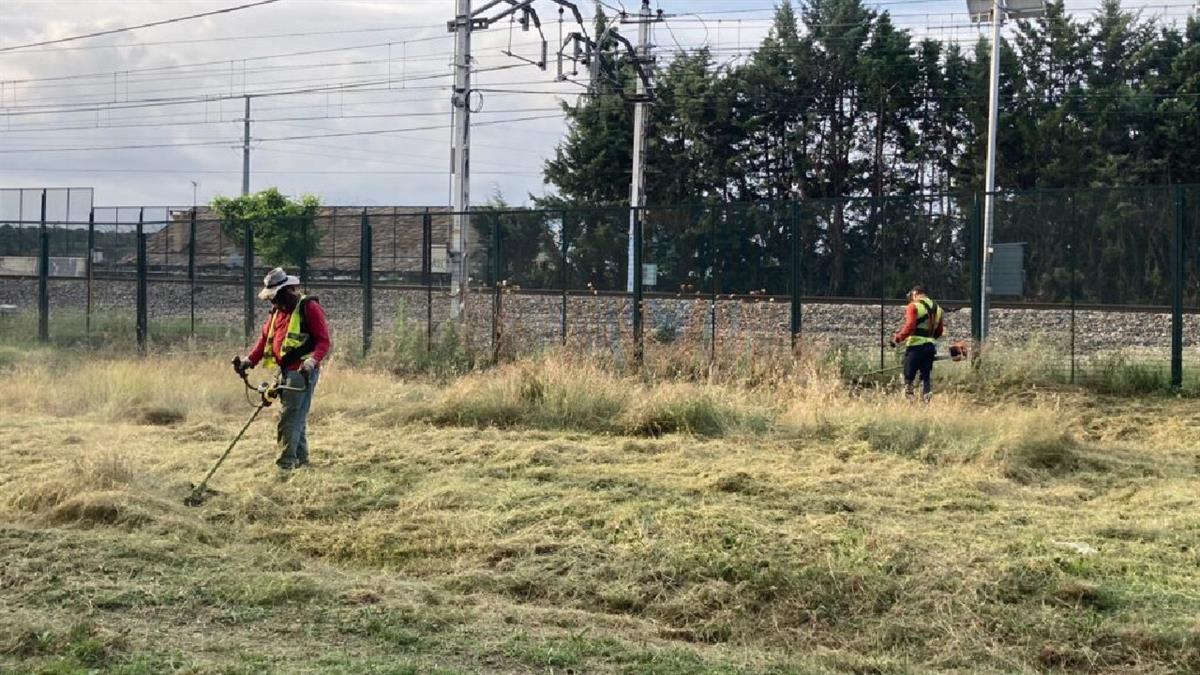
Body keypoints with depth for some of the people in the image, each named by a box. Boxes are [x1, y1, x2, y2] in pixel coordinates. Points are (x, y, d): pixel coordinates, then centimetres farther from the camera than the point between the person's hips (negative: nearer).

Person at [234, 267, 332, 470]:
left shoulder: (309, 308, -8)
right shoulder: (277, 311, 18)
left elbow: (324, 341, -13)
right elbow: (265, 339, 15)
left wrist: (312, 360, -30)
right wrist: (249, 360, 1)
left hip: (302, 371, -8)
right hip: (285, 370, 8)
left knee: (288, 417, -13)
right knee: (297, 418, 14)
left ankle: (286, 463, -13)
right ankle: (301, 460, 22)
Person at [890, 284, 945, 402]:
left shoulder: (913, 306, -6)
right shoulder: (937, 308, 14)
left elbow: (909, 326, -17)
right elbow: (939, 331, 16)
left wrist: (898, 338, -9)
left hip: (915, 346, -6)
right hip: (931, 346, 6)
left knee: (909, 377, 0)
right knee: (926, 377, 9)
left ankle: (909, 399, -8)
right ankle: (926, 401, 3)